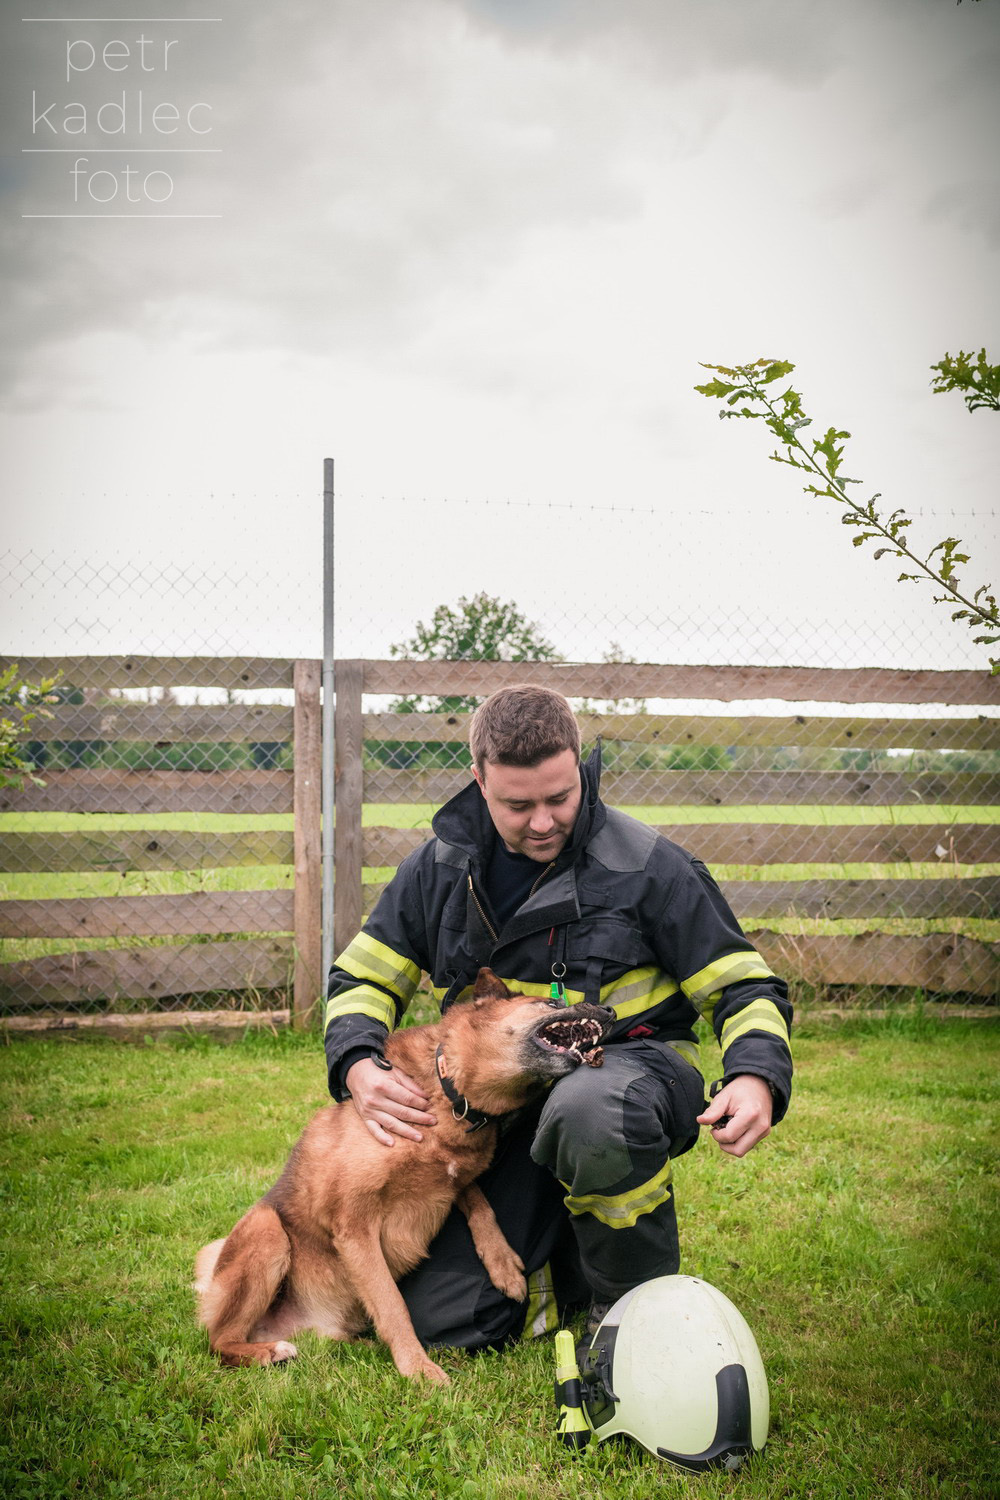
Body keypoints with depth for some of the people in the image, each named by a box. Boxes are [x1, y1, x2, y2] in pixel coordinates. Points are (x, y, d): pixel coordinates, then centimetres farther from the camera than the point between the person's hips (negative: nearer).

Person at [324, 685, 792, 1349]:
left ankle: (640, 1302, -13)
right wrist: (358, 1066, -11)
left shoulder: (649, 865, -9)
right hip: (500, 1108, 4)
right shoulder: (441, 867, 2)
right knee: (439, 1322, -8)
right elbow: (361, 978, 11)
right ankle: (571, 1263, 22)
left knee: (586, 1113, -42)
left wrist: (756, 1077, -24)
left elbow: (745, 988, -3)